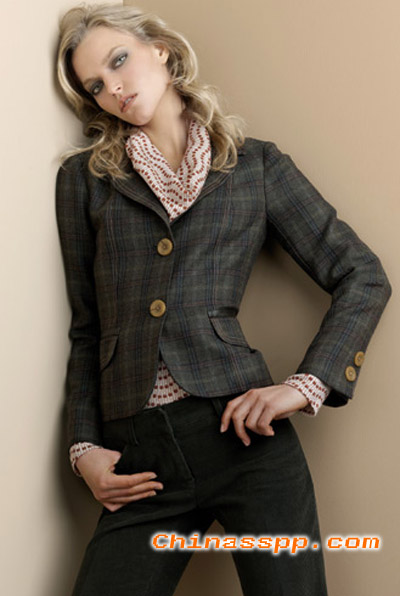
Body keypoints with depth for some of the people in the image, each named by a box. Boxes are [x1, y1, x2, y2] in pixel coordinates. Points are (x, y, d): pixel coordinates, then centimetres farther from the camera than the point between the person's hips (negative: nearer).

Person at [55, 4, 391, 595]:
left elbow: (363, 278, 6)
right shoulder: (85, 177, 12)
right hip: (137, 460, 2)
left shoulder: (256, 164, 9)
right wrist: (84, 447, 4)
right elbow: (87, 328, 13)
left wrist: (307, 386, -6)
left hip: (240, 431, -1)